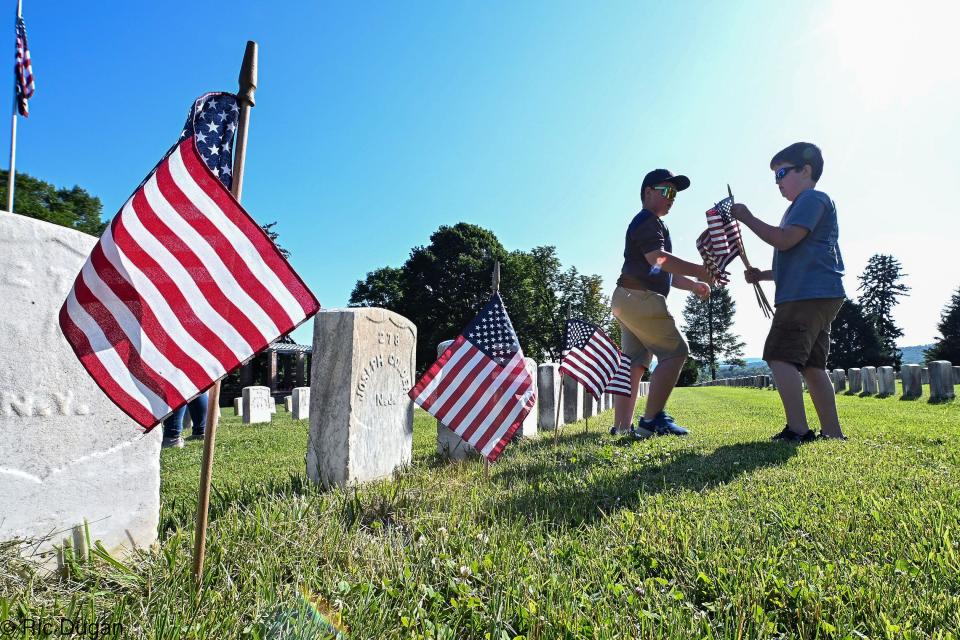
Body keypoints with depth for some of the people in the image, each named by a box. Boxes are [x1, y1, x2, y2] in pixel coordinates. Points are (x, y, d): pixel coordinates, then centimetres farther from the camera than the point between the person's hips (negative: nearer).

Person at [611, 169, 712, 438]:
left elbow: (664, 273, 28)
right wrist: (700, 271, -23)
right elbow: (658, 258, -21)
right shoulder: (647, 220, -4)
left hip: (628, 299, 10)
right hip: (640, 297, -10)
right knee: (675, 351, -9)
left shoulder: (651, 224, 29)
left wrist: (693, 285, 17)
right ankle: (652, 420, -11)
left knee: (634, 363, 7)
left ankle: (622, 426, 5)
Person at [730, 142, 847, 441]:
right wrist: (763, 275, 20)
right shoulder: (804, 204, 29)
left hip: (809, 295, -11)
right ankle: (832, 433, 12)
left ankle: (798, 429, -19)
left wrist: (748, 218, -7)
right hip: (817, 296, 11)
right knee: (811, 365, 9)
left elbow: (785, 240, -16)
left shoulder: (813, 198, -2)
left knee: (781, 356, -16)